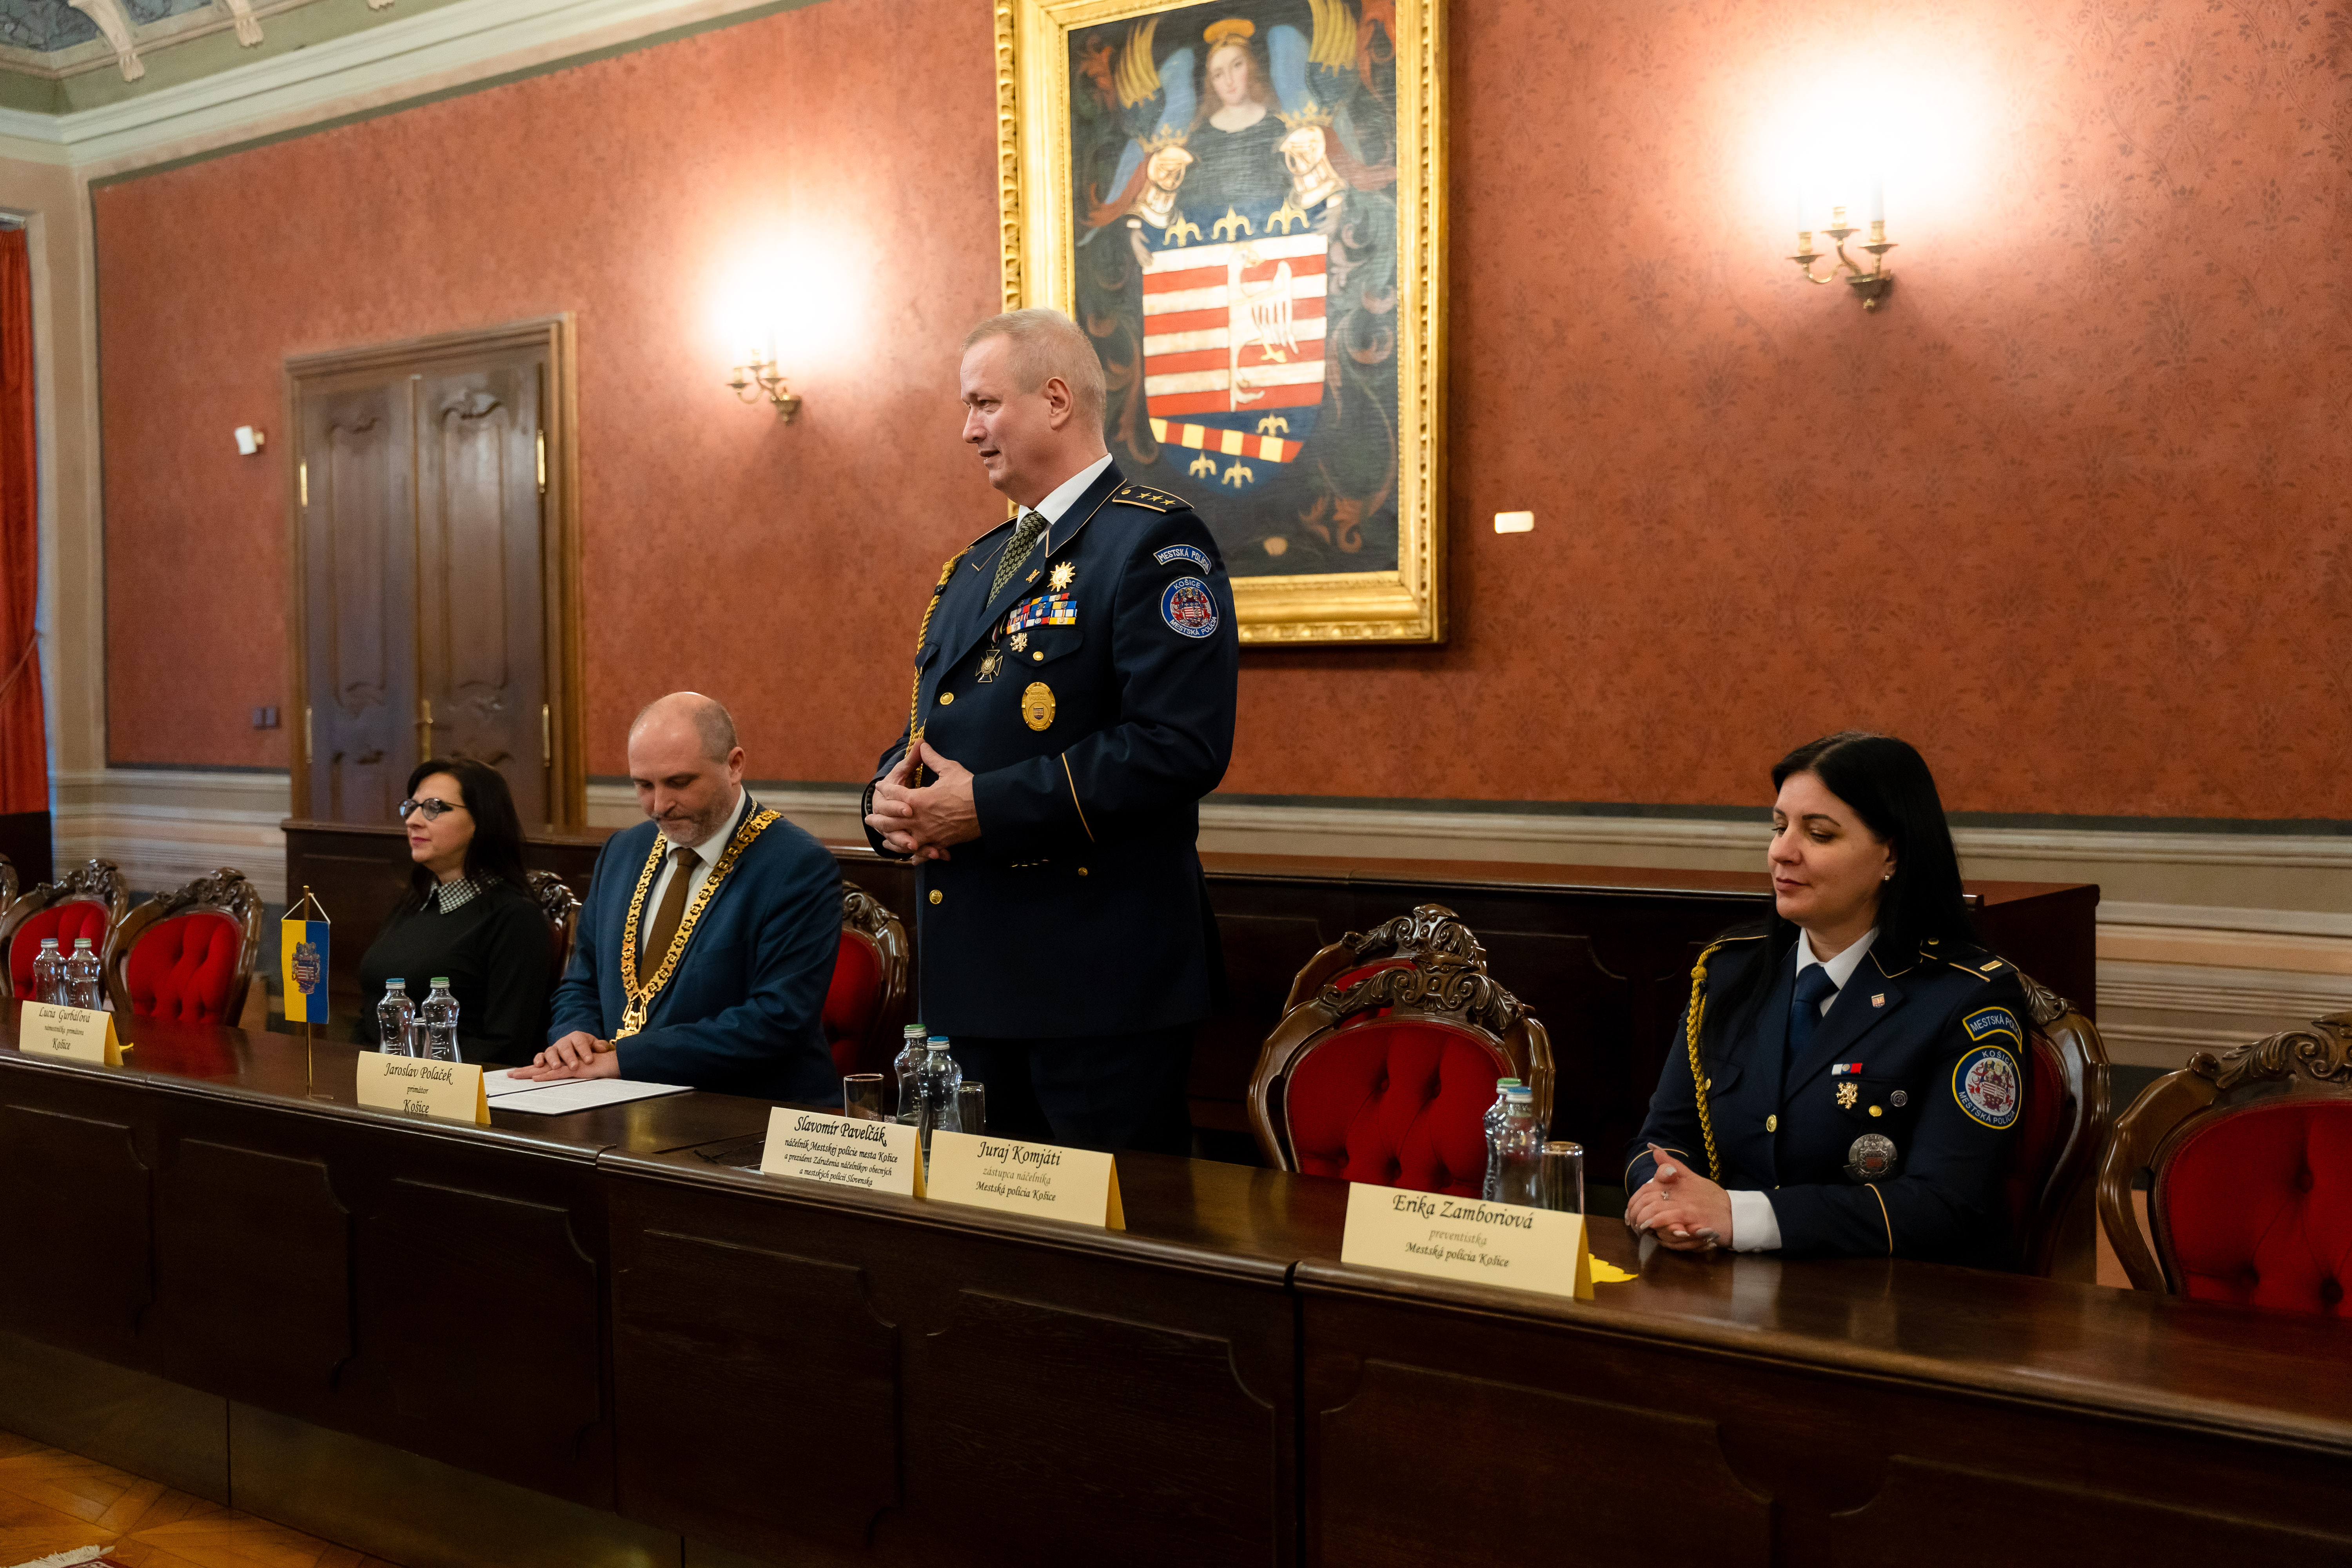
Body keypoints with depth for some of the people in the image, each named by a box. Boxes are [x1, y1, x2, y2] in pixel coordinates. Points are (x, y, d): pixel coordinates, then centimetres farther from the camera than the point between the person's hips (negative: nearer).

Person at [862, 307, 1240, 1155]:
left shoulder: (1154, 544, -9)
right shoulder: (973, 566, 18)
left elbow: (1180, 745, -21)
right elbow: (930, 730, 24)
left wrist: (988, 807, -20)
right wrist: (892, 796, 0)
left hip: (1101, 984, -8)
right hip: (975, 977, 8)